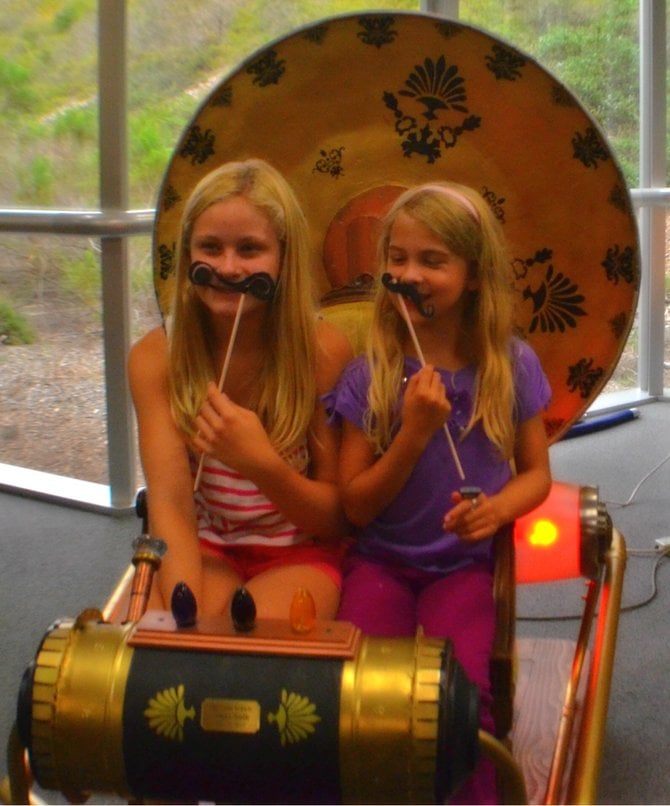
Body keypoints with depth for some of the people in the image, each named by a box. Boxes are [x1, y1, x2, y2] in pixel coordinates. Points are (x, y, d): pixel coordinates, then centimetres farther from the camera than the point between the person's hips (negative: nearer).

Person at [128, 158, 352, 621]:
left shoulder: (323, 351, -13)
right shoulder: (156, 356, -8)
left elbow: (336, 517, -8)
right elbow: (169, 503, -17)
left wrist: (262, 465, -29)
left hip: (299, 553, -1)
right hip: (204, 549, 2)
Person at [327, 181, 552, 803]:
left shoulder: (511, 366, 0)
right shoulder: (368, 375, -4)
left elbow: (536, 471, 8)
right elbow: (356, 506, -3)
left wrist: (499, 507, -15)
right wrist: (415, 433, -18)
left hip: (465, 562, 0)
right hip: (380, 560, 0)